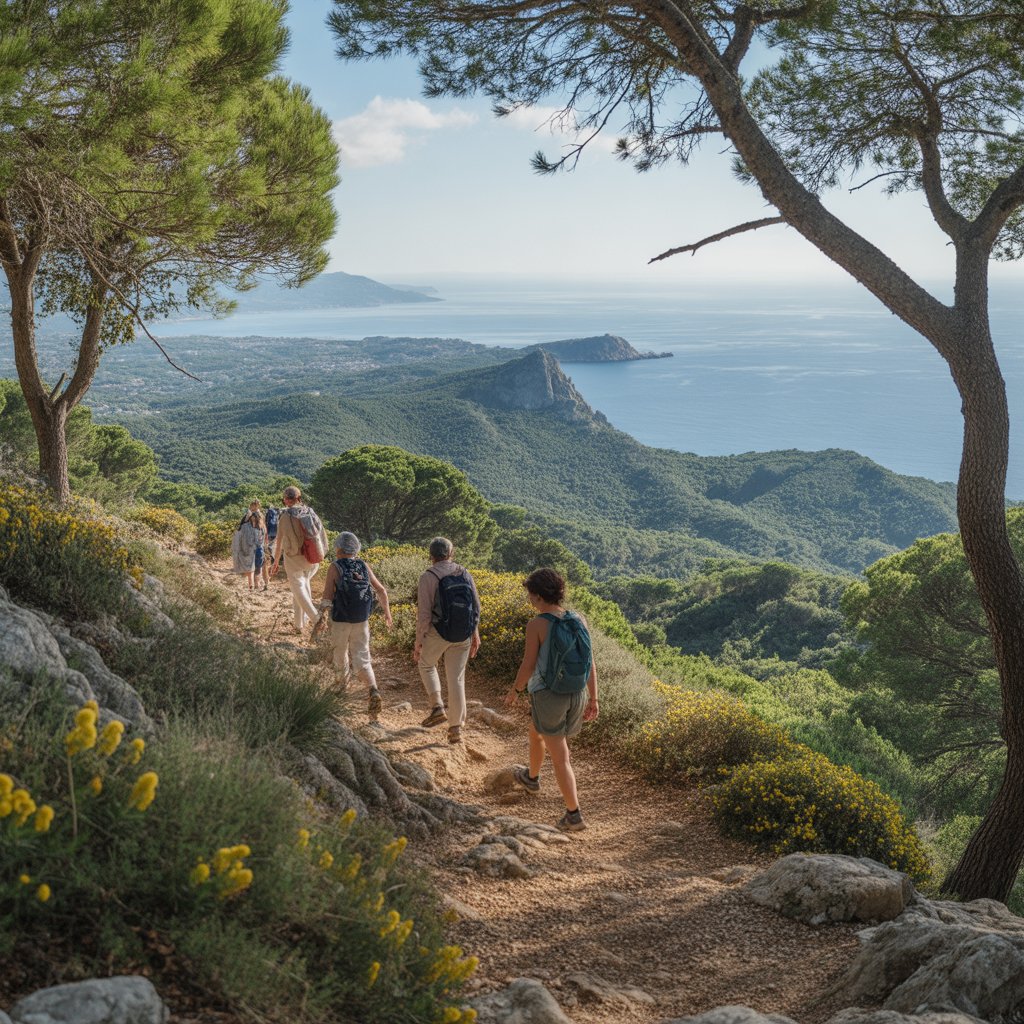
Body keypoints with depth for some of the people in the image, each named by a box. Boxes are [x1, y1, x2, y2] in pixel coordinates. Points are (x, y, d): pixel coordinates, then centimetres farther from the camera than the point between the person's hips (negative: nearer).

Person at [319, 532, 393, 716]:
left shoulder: (335, 567, -9)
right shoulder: (364, 566, 3)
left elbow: (327, 596, -15)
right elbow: (381, 590, 7)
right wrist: (387, 612, 19)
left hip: (340, 621, -3)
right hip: (362, 621, 3)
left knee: (340, 650, 24)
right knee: (361, 659, 4)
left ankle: (342, 681, 46)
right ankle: (373, 691, -19)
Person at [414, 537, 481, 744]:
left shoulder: (429, 577, -13)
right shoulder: (465, 574, 2)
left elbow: (424, 613, -15)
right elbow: (476, 606, 6)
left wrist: (418, 642, -7)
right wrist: (475, 633, 17)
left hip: (438, 633, -4)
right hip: (463, 635, 4)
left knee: (426, 664, 25)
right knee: (456, 678, 12)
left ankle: (437, 707, 10)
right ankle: (456, 727, 14)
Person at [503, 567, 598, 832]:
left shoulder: (536, 624, -18)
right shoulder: (579, 620, -3)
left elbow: (528, 666, -14)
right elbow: (590, 663, -1)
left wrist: (514, 691, 4)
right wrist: (593, 699, 7)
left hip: (548, 695, -6)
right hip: (577, 695, 6)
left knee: (560, 758, 8)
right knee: (535, 732, 30)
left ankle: (574, 815, 14)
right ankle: (531, 778, 50)